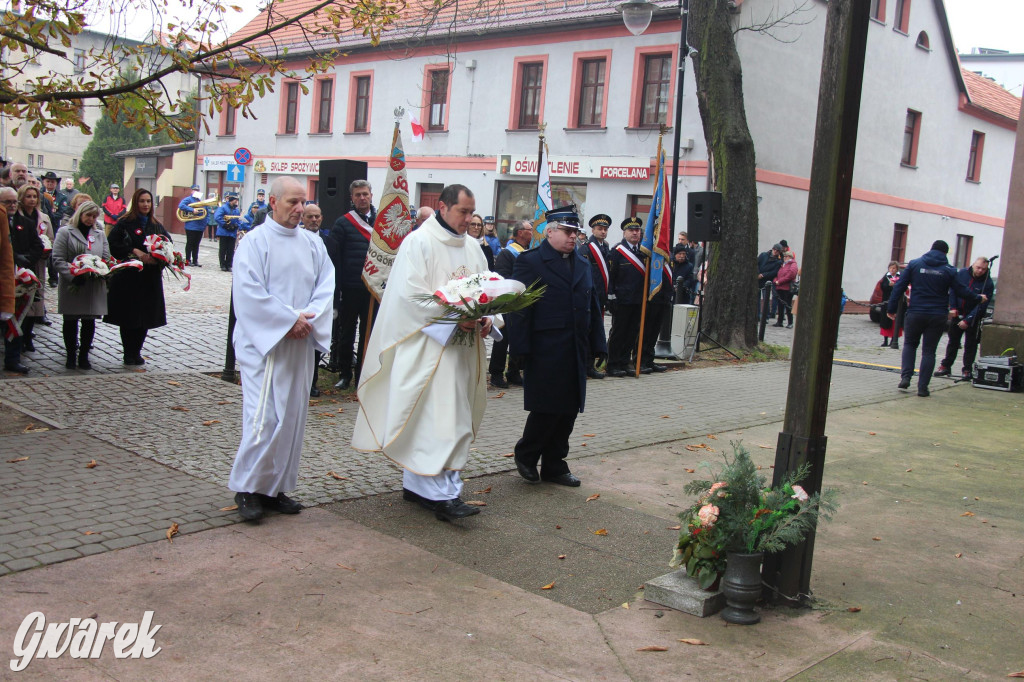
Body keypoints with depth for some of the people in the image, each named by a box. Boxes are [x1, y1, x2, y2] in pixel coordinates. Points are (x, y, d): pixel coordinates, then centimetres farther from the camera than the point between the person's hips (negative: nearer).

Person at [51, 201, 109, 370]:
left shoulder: (100, 234, 15)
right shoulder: (65, 232, 0)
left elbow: (106, 258, 11)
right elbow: (58, 259, -8)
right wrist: (73, 276, -20)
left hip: (94, 285, 3)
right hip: (72, 285, -3)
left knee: (89, 322, 6)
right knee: (70, 321, 5)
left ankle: (84, 356, 16)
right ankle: (71, 356, 17)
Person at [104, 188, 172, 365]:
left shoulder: (156, 225, 11)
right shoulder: (125, 223, -2)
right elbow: (112, 244, -10)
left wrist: (156, 258, -11)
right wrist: (134, 251, -18)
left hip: (150, 279, 4)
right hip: (127, 278, -4)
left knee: (146, 317, 6)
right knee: (128, 317, 2)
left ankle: (136, 352, 18)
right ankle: (128, 354, 12)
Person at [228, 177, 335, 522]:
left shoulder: (313, 243, 11)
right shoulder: (254, 241, -5)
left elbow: (326, 285, 6)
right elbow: (248, 293, -13)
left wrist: (308, 318, -11)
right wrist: (289, 319, -16)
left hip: (301, 344, 6)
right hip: (264, 343, -5)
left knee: (292, 417, 9)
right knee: (264, 417, -9)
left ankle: (276, 487, 19)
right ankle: (247, 488, 6)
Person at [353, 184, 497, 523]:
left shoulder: (472, 247, 15)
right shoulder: (419, 243, -7)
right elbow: (411, 294, -15)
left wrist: (487, 318, -4)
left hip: (462, 347, 8)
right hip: (428, 346, -8)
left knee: (454, 416, 11)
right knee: (436, 417, -10)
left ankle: (416, 484, 21)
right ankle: (440, 494, -9)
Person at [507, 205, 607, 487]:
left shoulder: (584, 265, 17)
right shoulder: (529, 262, -3)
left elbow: (594, 308, 17)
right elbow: (519, 309, -8)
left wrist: (597, 345, 10)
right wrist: (522, 349, -14)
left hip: (576, 353, 6)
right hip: (545, 353, -6)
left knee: (568, 410, 9)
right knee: (547, 408, -4)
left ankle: (554, 466, 20)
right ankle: (525, 455, 19)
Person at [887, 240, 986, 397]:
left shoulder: (914, 264, 0)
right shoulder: (949, 270, -1)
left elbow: (899, 287, -2)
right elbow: (962, 291, 4)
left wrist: (892, 309, 2)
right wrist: (979, 298, 22)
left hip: (915, 314, 0)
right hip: (937, 317, 0)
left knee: (909, 344, 18)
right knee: (929, 351, 7)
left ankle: (905, 377, 0)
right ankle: (923, 387, 3)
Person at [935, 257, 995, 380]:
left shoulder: (987, 283, -15)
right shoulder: (962, 273, -5)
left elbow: (981, 305, -17)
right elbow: (953, 291, 3)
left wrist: (967, 320, -21)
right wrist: (953, 308, -9)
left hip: (973, 319, -4)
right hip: (957, 315, 4)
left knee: (970, 345, 2)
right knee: (953, 342, 13)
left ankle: (967, 370, 10)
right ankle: (946, 366, 23)